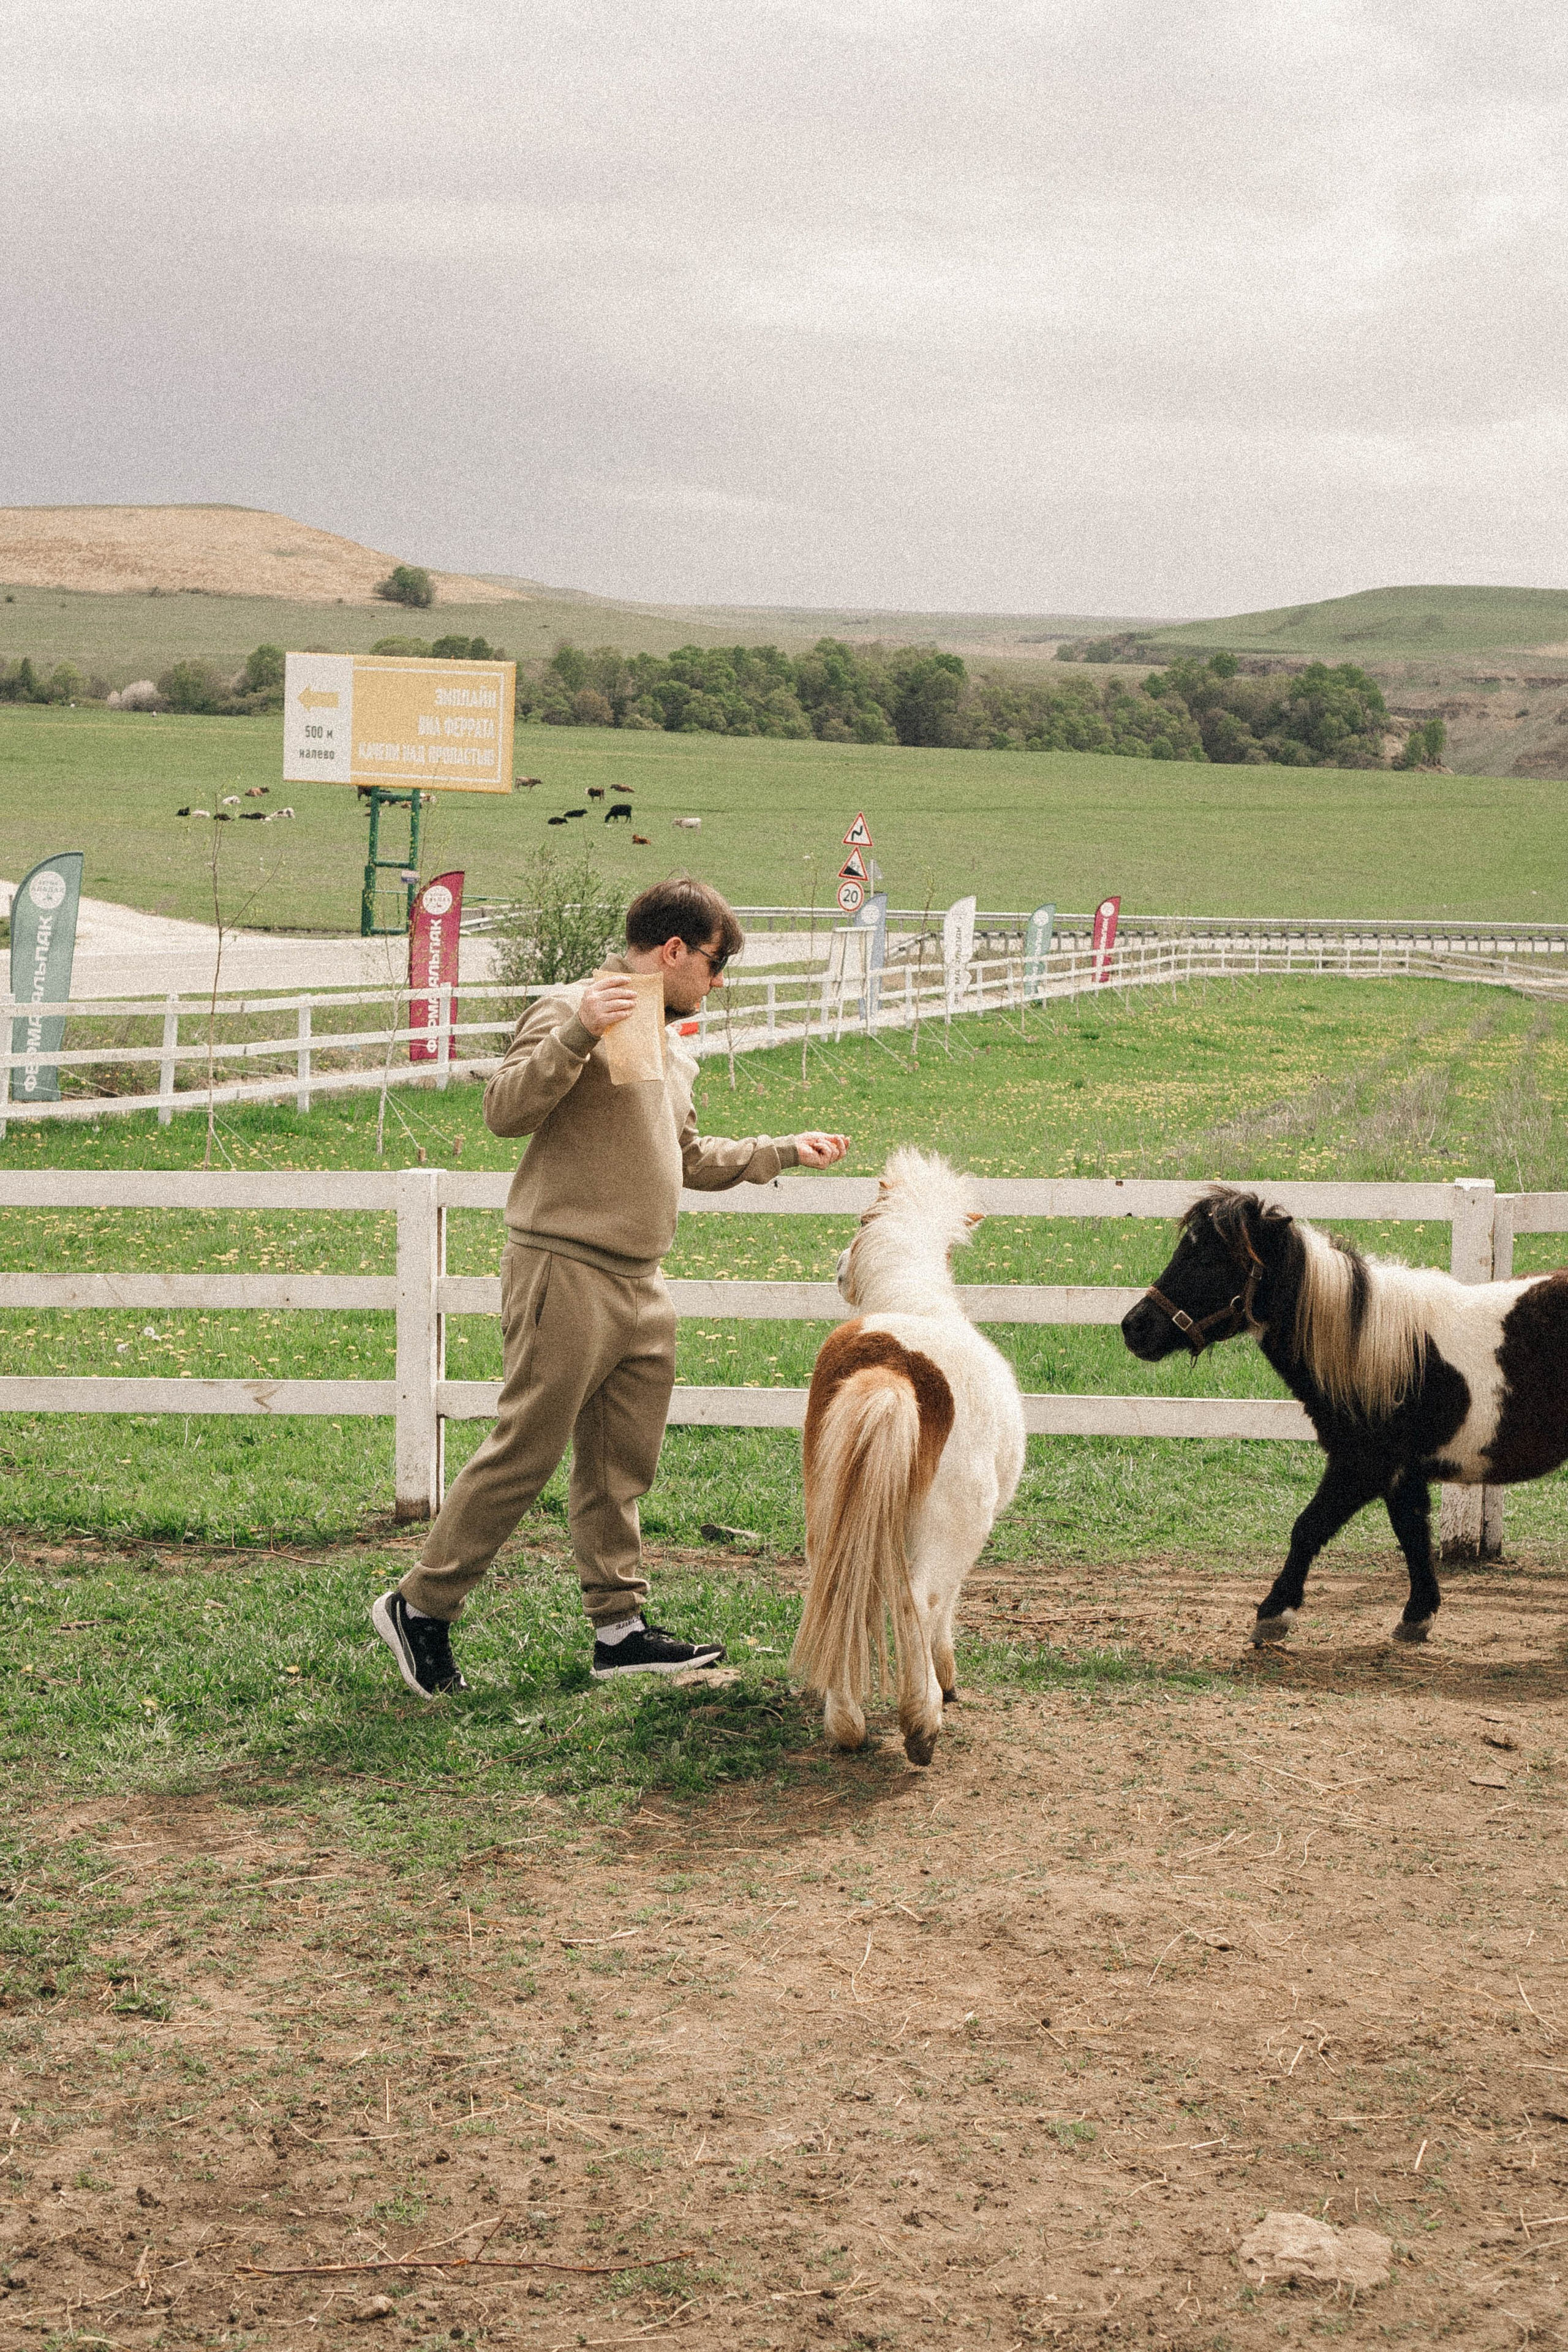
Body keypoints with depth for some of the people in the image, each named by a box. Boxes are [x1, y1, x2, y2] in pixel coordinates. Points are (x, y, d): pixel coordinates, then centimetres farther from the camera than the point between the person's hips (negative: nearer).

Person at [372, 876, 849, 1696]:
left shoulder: (671, 1047, 21)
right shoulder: (571, 1013, -9)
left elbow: (688, 1158, 31)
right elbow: (505, 1110, -21)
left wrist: (784, 1152, 29)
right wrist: (576, 1033, -31)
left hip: (640, 1288, 9)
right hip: (566, 1273, -9)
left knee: (620, 1468, 11)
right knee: (523, 1454, -6)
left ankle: (619, 1628, 17)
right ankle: (420, 1606, 4)